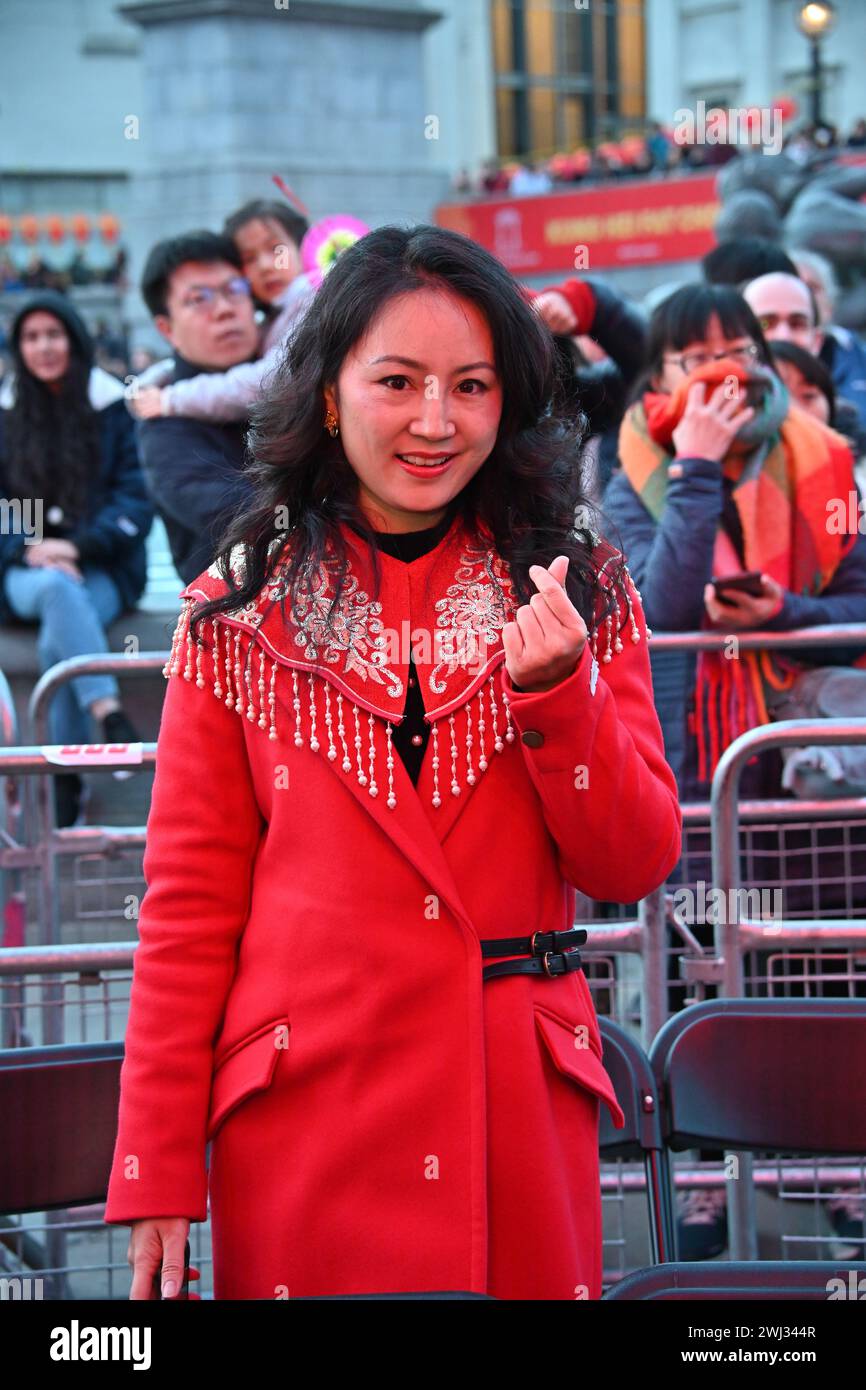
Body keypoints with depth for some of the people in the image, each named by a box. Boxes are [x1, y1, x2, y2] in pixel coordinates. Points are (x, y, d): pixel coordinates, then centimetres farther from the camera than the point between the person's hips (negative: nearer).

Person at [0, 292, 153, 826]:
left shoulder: (114, 408, 7)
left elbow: (137, 502, 1)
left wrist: (79, 547, -14)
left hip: (104, 569, -1)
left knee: (58, 641, -33)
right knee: (57, 589, -37)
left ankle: (68, 784, -33)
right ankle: (111, 715, -50)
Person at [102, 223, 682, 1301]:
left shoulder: (579, 594, 6)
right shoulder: (238, 616, 2)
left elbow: (635, 867, 2)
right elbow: (190, 906, 2)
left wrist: (554, 690, -15)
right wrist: (156, 1173, -3)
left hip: (522, 1113, 1)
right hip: (303, 1113, -1)